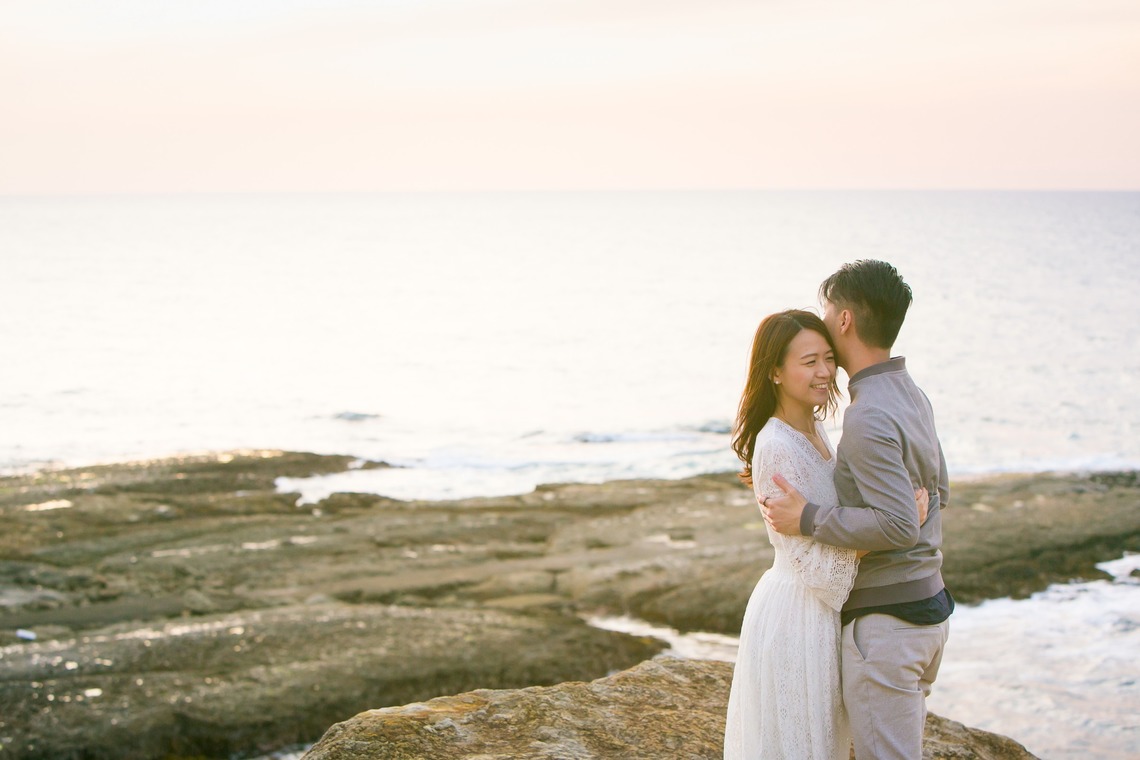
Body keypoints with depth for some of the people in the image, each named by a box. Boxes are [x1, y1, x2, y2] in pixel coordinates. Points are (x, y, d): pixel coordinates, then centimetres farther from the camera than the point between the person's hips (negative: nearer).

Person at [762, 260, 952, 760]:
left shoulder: (869, 418, -22)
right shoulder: (911, 396, 9)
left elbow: (899, 526, -29)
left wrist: (809, 519, -20)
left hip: (886, 621, -10)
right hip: (928, 606, 10)